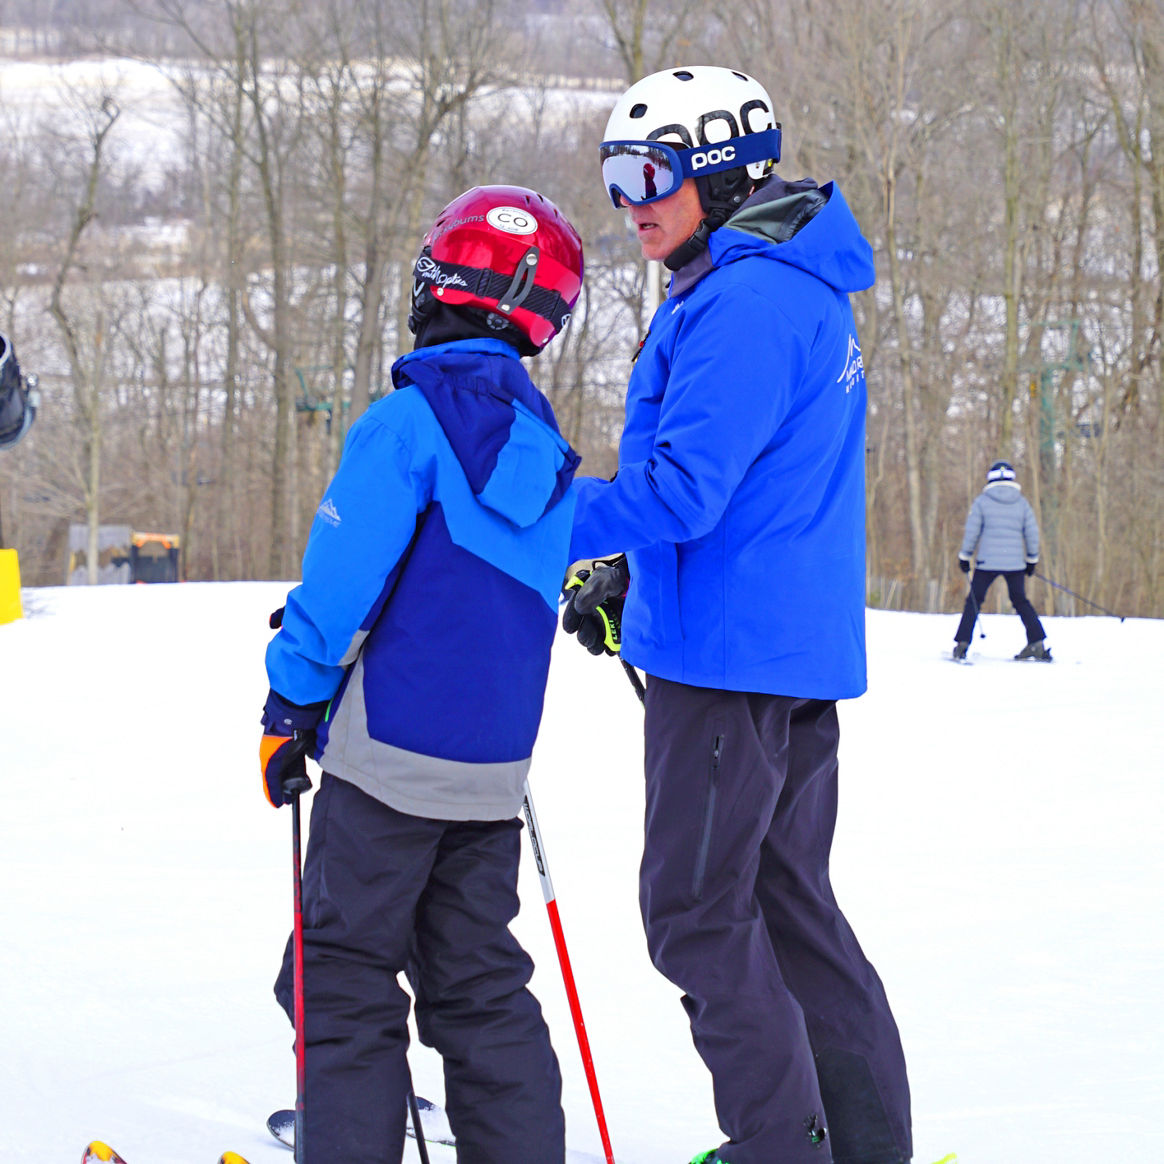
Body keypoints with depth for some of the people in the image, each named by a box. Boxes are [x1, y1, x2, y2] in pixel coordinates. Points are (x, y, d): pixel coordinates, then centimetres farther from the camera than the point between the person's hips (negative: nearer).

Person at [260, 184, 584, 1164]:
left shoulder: (408, 423, -14)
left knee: (342, 977, 1)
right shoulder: (545, 448, 9)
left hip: (390, 753, -7)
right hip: (496, 768, 7)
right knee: (479, 983, 14)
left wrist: (290, 705, -2)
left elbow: (342, 581, -14)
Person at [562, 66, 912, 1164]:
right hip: (800, 652, 10)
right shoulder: (802, 292, 16)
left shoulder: (743, 303, -17)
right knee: (787, 901, 15)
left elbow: (680, 489, -23)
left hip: (731, 653, -10)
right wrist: (627, 577, 20)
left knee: (698, 910, -4)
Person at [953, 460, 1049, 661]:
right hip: (1015, 563, 2)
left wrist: (964, 557, 9)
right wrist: (1032, 560, 19)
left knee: (974, 601, 8)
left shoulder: (982, 501, -1)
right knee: (1020, 601, 16)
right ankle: (1038, 643, 8)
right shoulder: (1022, 503, 5)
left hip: (987, 562, -2)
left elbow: (971, 531, -1)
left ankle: (962, 644, 0)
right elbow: (1032, 533, 8)